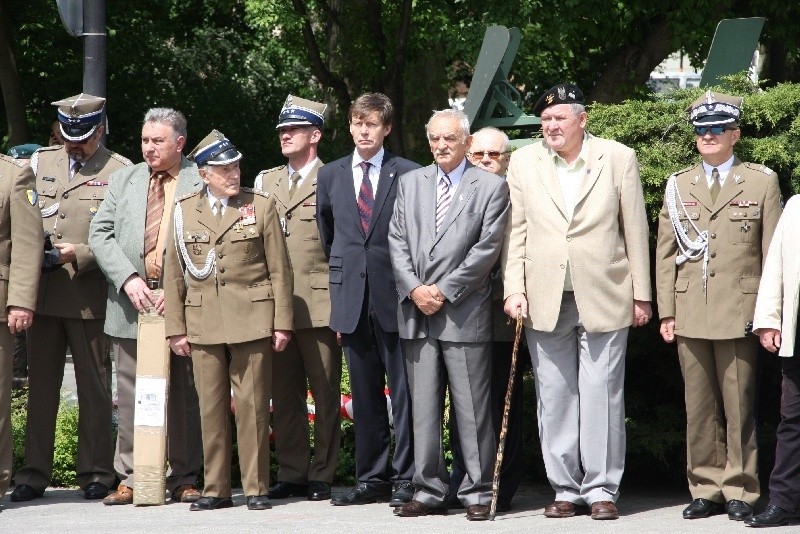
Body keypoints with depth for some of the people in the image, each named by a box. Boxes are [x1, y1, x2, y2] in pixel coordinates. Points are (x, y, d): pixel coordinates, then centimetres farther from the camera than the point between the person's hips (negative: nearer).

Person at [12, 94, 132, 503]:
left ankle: (95, 473, 9)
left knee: (95, 387, 3)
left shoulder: (120, 171, 0)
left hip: (90, 297, -4)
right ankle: (34, 474, 9)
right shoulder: (39, 162, 13)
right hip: (42, 294, 4)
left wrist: (80, 254, -15)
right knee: (40, 384, 5)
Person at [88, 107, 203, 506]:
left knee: (183, 396, 4)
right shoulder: (124, 179, 13)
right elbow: (100, 234, 7)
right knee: (131, 397, 3)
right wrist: (128, 278, -7)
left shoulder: (202, 183, 1)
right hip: (130, 303, 3)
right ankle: (131, 478, 8)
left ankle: (183, 479, 11)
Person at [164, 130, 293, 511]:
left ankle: (256, 487, 6)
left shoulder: (261, 206, 5)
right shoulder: (185, 211, 8)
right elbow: (173, 276, 10)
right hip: (204, 325, 2)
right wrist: (176, 329, 5)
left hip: (252, 322, -2)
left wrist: (282, 323, -1)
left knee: (252, 407, -1)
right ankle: (215, 489, 11)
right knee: (211, 408, 4)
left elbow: (279, 270, 4)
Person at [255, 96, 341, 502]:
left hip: (319, 306, -5)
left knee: (325, 395, 1)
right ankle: (291, 473, 15)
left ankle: (322, 475, 8)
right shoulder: (265, 181, 16)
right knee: (284, 395, 8)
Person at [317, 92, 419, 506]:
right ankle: (371, 479, 15)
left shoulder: (408, 174, -1)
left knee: (403, 393, -2)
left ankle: (405, 479, 3)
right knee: (364, 395, 9)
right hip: (352, 299, 4)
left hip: (395, 296, -4)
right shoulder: (330, 176, 11)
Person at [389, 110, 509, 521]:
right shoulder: (410, 183, 15)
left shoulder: (491, 187, 3)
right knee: (423, 408, 6)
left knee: (472, 409, -3)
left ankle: (477, 492, 2)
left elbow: (487, 248, -5)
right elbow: (397, 240, 10)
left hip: (464, 313, -4)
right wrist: (413, 289, -5)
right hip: (416, 314, 4)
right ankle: (429, 491, 11)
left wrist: (445, 291, -10)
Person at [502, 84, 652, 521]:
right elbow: (515, 231, 7)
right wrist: (514, 289, -1)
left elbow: (635, 231, 4)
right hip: (545, 300, 2)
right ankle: (566, 489, 12)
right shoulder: (523, 163, 7)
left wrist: (641, 295, 3)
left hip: (603, 298, -2)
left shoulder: (618, 159, 2)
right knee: (553, 398, 4)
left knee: (602, 395, -3)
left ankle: (601, 489, 5)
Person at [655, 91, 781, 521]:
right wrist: (667, 312, 5)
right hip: (690, 316, 3)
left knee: (739, 407, -1)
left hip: (739, 316, -3)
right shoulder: (678, 186, 14)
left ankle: (740, 492, 6)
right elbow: (665, 254, 12)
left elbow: (774, 253, 3)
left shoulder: (761, 182, 6)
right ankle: (705, 490, 10)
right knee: (699, 408, 4)